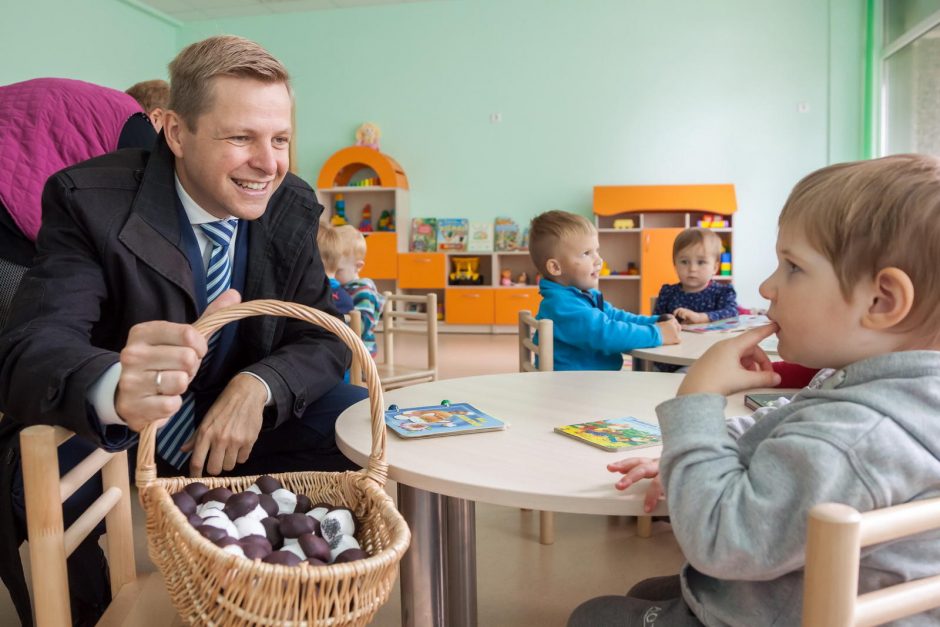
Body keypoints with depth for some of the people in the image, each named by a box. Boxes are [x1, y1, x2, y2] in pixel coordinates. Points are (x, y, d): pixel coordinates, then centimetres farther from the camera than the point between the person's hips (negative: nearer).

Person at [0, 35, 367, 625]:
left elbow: (325, 338, -7)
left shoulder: (294, 208, -9)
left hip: (242, 425, 3)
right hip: (106, 439, -3)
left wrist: (258, 387, -29)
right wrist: (116, 388, -54)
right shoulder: (90, 199, -20)